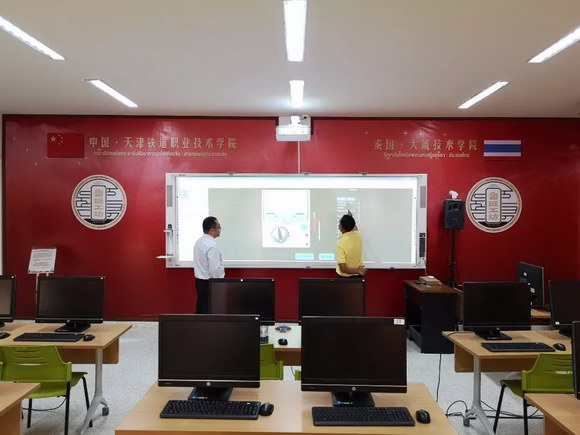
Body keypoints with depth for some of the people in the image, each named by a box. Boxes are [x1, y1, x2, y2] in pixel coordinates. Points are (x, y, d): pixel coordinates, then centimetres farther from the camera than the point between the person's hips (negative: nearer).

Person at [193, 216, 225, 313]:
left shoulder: (199, 242, 8)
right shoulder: (212, 245, -20)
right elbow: (215, 269, -22)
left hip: (200, 282, 9)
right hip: (209, 283, -9)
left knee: (201, 311, 14)